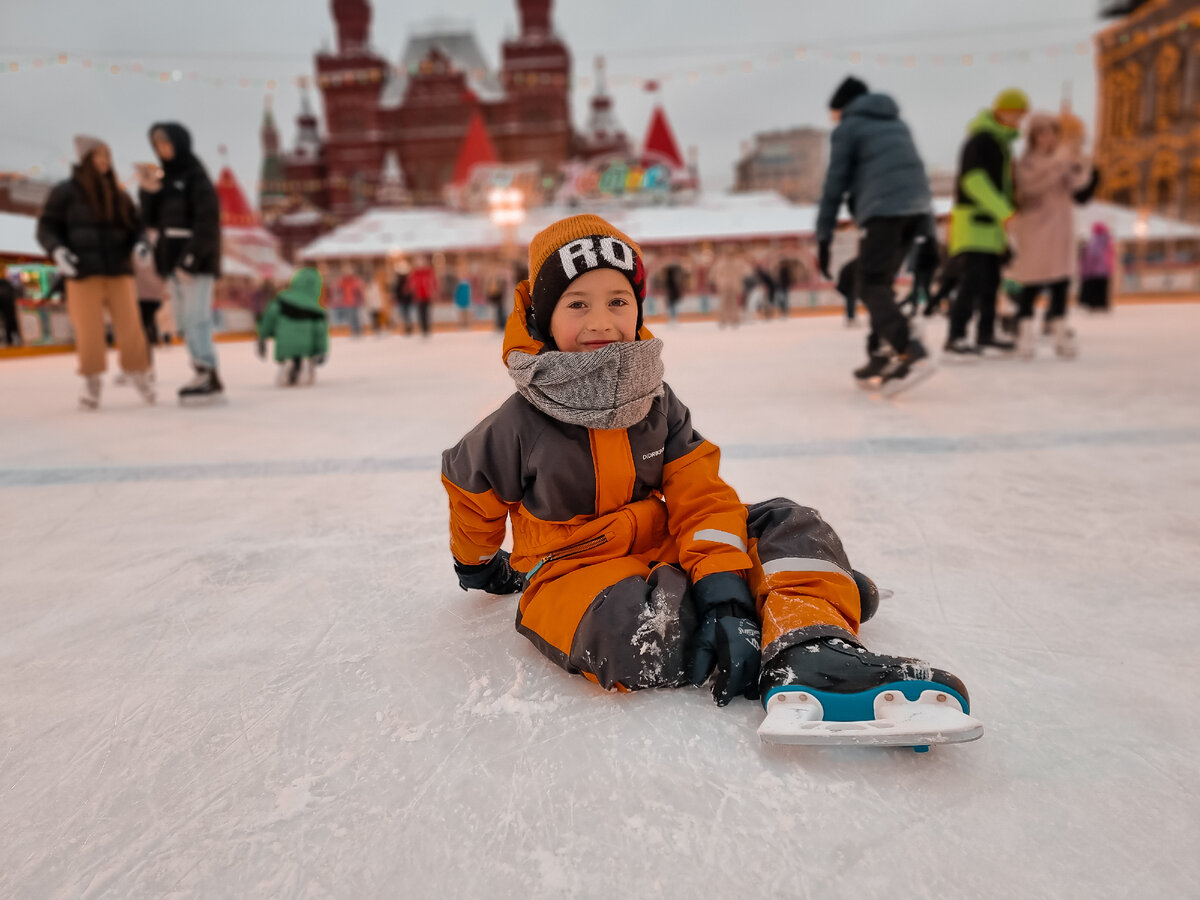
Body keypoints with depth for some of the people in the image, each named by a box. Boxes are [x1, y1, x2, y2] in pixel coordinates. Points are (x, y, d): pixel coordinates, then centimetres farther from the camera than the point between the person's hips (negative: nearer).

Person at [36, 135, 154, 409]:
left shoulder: (118, 194, 12)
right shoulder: (65, 192, 2)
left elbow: (135, 225, 17)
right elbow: (46, 227, 2)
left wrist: (139, 243, -4)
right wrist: (57, 250, -16)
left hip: (118, 270, 3)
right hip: (83, 272, -2)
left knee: (130, 326, -3)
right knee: (88, 330, -1)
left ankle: (140, 375, 12)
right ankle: (92, 383, 12)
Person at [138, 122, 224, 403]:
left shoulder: (196, 179, -6)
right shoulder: (164, 180, 16)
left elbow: (207, 223, -14)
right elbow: (152, 222, 15)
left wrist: (190, 259, -19)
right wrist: (147, 192, 1)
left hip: (196, 262, -8)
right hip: (172, 261, 8)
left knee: (196, 319, -11)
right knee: (184, 322, 6)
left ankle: (208, 377, -9)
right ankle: (205, 377, 10)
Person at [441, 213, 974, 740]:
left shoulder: (655, 401, -3)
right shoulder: (520, 425, -14)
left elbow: (701, 497, -8)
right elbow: (467, 488, 5)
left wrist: (723, 585, -24)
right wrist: (478, 565, 22)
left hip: (660, 549, 5)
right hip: (570, 572, -4)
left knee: (787, 524, -9)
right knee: (651, 629, -36)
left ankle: (812, 649, -29)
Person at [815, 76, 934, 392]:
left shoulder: (847, 128, 8)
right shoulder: (896, 123, 29)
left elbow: (835, 185, 2)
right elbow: (911, 169, 24)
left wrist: (824, 239, 3)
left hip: (885, 211, -7)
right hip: (918, 207, 7)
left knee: (871, 287, -7)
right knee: (880, 283, 15)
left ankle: (911, 353, -24)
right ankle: (881, 356, 11)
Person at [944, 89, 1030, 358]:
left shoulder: (1003, 142, 20)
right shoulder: (980, 139, -10)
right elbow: (974, 180, -22)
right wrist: (1004, 212, -28)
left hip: (993, 222, 9)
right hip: (974, 218, -9)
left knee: (991, 280, 9)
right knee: (974, 278, -17)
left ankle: (986, 335, 15)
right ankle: (955, 338, -17)